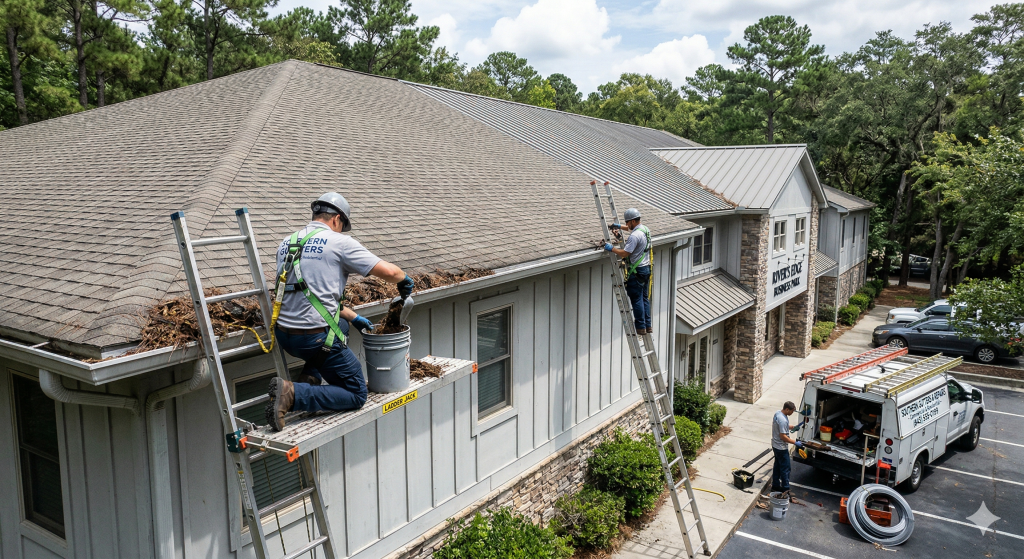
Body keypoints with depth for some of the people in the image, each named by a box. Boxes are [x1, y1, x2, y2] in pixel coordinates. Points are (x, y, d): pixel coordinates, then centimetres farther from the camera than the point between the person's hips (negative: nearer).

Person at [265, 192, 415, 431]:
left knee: (341, 324, 36)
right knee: (356, 395, 8)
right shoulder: (339, 242, -6)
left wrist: (353, 317, 25)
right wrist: (405, 279, 15)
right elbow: (388, 271, -9)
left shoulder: (286, 243, 14)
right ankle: (293, 394, -13)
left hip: (283, 335, 8)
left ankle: (309, 377, 15)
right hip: (316, 338, -7)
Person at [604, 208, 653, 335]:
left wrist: (611, 248, -10)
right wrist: (620, 227, 31)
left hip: (636, 271, -9)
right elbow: (633, 229, 33)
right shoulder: (645, 229, 9)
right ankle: (648, 326, 17)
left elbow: (624, 253, -22)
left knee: (636, 299, -2)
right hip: (646, 268, 9)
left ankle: (640, 327, 2)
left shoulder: (634, 236, -21)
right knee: (645, 298, 13)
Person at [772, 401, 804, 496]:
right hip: (781, 448, -10)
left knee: (777, 466, 19)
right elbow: (783, 436, -27)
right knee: (785, 469, 2)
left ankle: (775, 486, 29)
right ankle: (785, 489, 11)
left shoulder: (778, 413, 2)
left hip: (775, 445, 10)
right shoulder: (783, 420, -29)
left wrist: (791, 428, 10)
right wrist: (795, 442, -21)